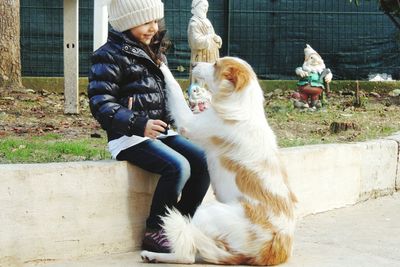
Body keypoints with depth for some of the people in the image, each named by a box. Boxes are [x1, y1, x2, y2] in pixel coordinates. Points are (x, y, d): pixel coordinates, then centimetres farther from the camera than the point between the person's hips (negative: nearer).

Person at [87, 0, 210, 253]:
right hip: (129, 138, -8)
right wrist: (138, 124, -27)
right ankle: (155, 232, -13)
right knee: (178, 167, -28)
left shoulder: (150, 53, 19)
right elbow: (101, 103, -16)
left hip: (161, 131, 8)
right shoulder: (110, 56, -8)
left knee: (204, 161, -10)